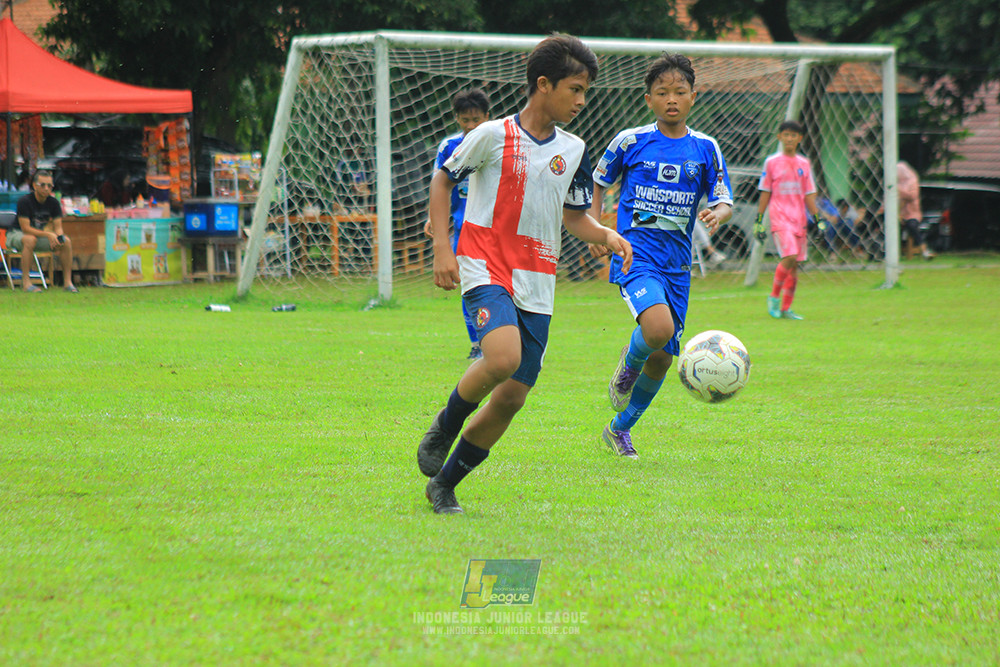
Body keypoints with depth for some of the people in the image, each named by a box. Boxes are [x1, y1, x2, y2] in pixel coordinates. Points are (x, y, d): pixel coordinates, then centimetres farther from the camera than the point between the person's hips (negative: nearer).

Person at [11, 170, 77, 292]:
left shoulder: (53, 203, -5)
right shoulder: (24, 201, -22)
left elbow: (58, 227, -4)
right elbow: (25, 228, -26)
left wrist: (58, 237, -29)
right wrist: (48, 234, -36)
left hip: (39, 235, 6)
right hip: (17, 235, -6)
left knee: (66, 241, -14)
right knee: (30, 239, -40)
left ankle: (67, 281, -10)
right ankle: (26, 282, -36)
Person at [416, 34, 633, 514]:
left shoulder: (573, 150, 10)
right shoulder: (493, 136, -5)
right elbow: (442, 180, 6)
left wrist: (607, 236, -1)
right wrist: (441, 248, -3)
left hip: (537, 284, 5)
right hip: (486, 268, -5)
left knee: (513, 396, 0)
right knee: (503, 357, -31)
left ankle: (444, 484, 17)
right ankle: (444, 428, -4)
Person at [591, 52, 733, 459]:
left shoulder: (705, 149, 5)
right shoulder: (630, 142, 0)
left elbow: (725, 201, 5)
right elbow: (599, 181, 15)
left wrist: (717, 214, -18)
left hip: (677, 263, 4)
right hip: (635, 253, -4)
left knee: (661, 358, 6)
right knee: (659, 327, -30)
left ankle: (620, 429, 28)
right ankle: (628, 365, 5)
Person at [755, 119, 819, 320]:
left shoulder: (804, 164, 11)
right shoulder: (772, 162, 2)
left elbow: (809, 195, 14)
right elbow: (765, 194, 5)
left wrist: (817, 219, 8)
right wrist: (759, 220, 3)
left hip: (799, 220, 4)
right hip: (780, 218, -4)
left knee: (795, 265, 3)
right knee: (790, 256, -21)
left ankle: (786, 308, 12)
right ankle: (774, 296, -3)